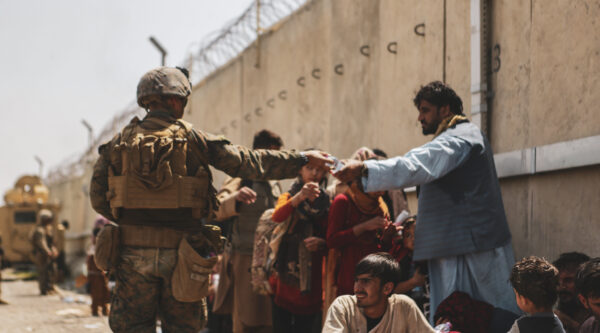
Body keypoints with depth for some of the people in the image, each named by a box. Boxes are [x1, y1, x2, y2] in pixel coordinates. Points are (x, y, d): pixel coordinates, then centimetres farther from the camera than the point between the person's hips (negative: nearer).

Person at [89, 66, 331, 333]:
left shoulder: (119, 142, 5)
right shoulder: (192, 140, -2)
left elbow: (98, 198, 5)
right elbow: (249, 162, -1)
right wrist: (303, 159, 7)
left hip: (133, 251, 2)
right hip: (178, 253, -1)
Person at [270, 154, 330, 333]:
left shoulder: (327, 205, 8)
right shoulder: (289, 197, 7)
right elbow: (277, 217, -16)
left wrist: (322, 243, -17)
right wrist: (299, 197, -32)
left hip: (312, 283, 1)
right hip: (285, 280, -1)